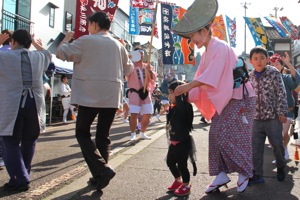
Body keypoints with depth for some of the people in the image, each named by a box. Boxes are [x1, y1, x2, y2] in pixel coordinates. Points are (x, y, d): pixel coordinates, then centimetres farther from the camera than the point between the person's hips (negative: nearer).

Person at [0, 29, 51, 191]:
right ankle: (22, 176, 24)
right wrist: (36, 43, 48)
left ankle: (20, 179, -2)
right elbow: (48, 55, 33)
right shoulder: (38, 57, 10)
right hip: (34, 104, 4)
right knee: (29, 142, 15)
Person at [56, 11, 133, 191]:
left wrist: (66, 40, 22)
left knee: (83, 133, 6)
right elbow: (128, 69, 21)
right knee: (103, 136, 13)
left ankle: (102, 169, -11)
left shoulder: (86, 41, -4)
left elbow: (62, 53, 3)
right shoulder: (118, 45, 11)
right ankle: (101, 176, 14)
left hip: (90, 96, -5)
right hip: (112, 96, 5)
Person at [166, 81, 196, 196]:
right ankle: (178, 180, 44)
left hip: (183, 143, -9)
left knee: (182, 165, 3)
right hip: (174, 142, 9)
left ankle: (186, 186, 25)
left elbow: (179, 101, -42)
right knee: (170, 162, 21)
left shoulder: (183, 108, -20)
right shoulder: (173, 108, 6)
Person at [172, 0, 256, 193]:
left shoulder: (220, 47, -17)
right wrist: (185, 97, 0)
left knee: (231, 136, -6)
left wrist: (187, 87, -28)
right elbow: (201, 78, 10)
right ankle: (222, 174, 12)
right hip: (224, 100, 9)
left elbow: (211, 75, -27)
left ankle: (244, 172, 14)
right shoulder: (207, 52, 12)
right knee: (216, 134, 4)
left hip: (239, 98, -9)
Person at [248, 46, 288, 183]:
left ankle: (281, 167, 31)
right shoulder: (250, 76, 7)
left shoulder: (274, 73, -4)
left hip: (273, 116, -3)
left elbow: (281, 93, -5)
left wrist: (282, 112, -10)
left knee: (277, 144, 3)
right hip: (257, 117, 4)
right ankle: (257, 174, 13)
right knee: (256, 146, 3)